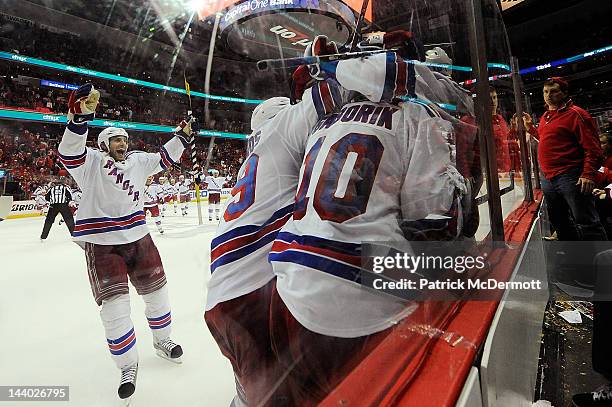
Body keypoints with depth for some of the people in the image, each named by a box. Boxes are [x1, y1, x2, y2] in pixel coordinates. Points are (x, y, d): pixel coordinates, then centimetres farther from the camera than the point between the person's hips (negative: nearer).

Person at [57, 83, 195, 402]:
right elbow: (69, 152, -23)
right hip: (102, 244, -4)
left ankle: (162, 341, 34)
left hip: (138, 237, 5)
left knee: (156, 291, 11)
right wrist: (80, 116, -37)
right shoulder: (92, 161, -4)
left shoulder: (137, 160, 11)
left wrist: (183, 135, 16)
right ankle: (128, 366, 13)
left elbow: (164, 159, 21)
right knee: (114, 306, -6)